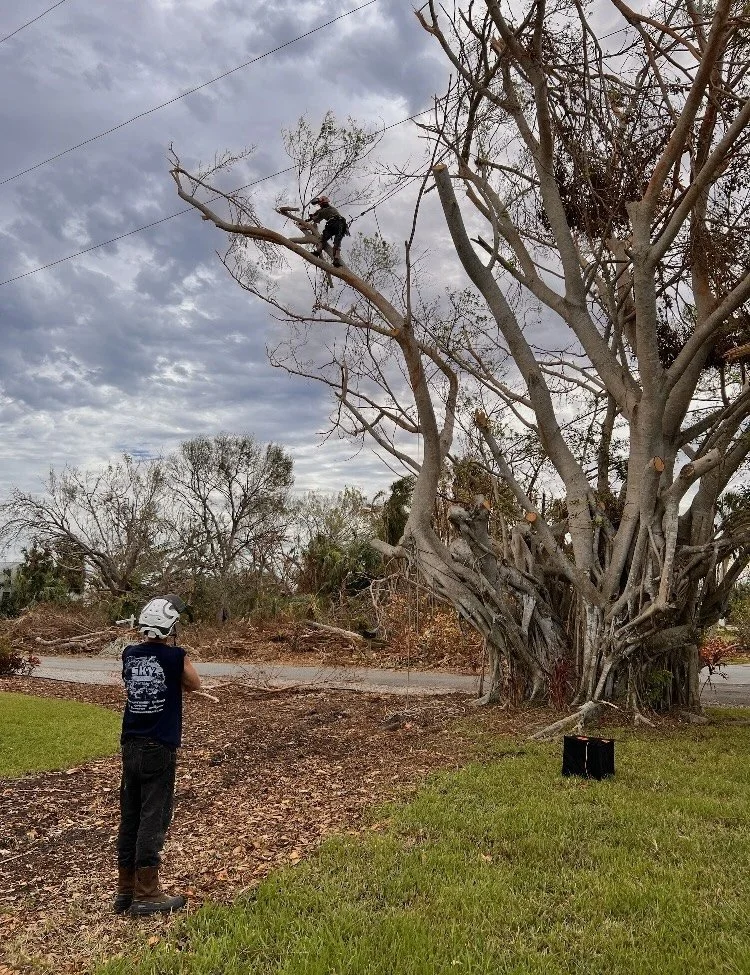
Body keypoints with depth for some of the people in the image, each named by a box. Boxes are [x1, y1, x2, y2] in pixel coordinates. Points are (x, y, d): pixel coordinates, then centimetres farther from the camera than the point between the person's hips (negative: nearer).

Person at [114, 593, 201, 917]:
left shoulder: (129, 655, 1)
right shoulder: (175, 656, -13)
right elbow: (194, 684, 5)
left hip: (130, 747, 6)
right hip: (159, 749, -6)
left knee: (129, 818, 14)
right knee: (153, 820, 1)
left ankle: (125, 891, 23)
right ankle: (146, 895, 7)